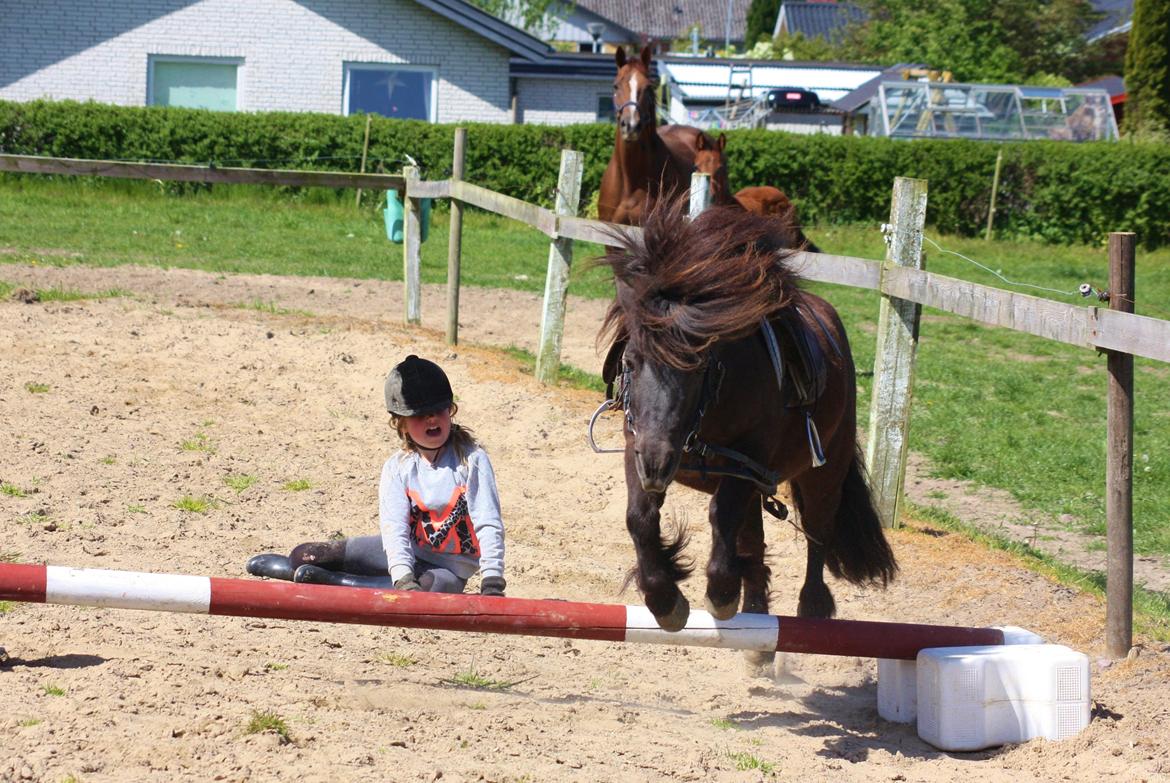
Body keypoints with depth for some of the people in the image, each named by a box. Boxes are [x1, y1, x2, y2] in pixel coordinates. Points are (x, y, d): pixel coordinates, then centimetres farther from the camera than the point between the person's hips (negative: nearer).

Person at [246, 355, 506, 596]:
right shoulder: (398, 467, -6)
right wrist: (403, 578, -37)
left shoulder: (472, 459, -12)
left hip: (448, 569, -3)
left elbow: (489, 524, -19)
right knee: (303, 556, -14)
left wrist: (492, 584, -30)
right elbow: (394, 527, -19)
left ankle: (330, 582, -35)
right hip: (405, 554, 3)